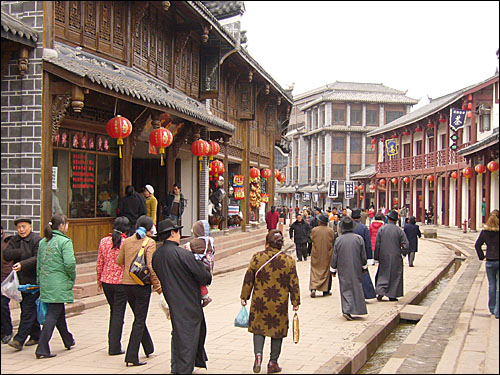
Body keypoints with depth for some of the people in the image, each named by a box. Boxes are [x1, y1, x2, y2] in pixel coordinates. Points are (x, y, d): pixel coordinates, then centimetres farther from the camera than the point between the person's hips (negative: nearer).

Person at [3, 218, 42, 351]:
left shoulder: (37, 240, -7)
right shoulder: (14, 240, 12)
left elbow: (38, 258, -19)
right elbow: (6, 255, -3)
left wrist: (22, 264, -30)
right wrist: (22, 252, -15)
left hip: (33, 281, -7)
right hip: (20, 282, 7)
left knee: (28, 310, -9)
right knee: (29, 310, 12)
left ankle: (19, 340, -11)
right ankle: (36, 336, 23)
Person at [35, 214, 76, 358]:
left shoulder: (43, 242, 12)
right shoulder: (65, 241, -11)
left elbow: (39, 264, 15)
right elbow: (69, 263, -21)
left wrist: (40, 281, 21)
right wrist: (72, 277, -4)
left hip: (45, 283, 8)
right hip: (59, 284, -8)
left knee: (60, 313, 22)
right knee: (53, 315, -5)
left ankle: (68, 341, 38)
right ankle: (42, 348, -10)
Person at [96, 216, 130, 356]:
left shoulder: (104, 241, -1)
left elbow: (99, 264, 4)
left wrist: (99, 280, 16)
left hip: (106, 281, 4)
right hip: (121, 282, -4)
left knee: (113, 311, 22)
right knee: (119, 314, 4)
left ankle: (112, 343, 28)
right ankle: (115, 347, 6)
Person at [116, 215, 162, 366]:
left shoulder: (126, 242, 6)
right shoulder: (149, 243, -10)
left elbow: (119, 261, 12)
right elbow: (151, 266, -16)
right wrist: (157, 285, -9)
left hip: (126, 284, 6)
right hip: (142, 285, -6)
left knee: (139, 318, 21)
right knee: (139, 321, 2)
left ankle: (148, 349, 36)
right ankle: (132, 356, -2)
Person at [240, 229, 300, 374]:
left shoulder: (257, 257, -7)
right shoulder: (289, 260, -6)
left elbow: (248, 279, -1)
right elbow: (294, 284, -2)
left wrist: (244, 297, 10)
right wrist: (295, 302, 7)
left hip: (260, 302, 0)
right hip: (280, 304, 0)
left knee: (259, 328, 14)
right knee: (278, 330, 12)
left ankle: (258, 354, -6)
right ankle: (273, 363, 17)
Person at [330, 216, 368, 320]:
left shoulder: (338, 240, -7)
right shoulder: (359, 239, -6)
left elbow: (334, 257, -2)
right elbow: (363, 256, 0)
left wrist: (333, 270, 9)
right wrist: (364, 267, 12)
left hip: (343, 270, 0)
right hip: (356, 269, 0)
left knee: (345, 289, 5)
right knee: (356, 287, 10)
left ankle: (347, 310, -7)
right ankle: (357, 309, 10)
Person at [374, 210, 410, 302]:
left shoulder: (381, 229, -3)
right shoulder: (399, 231, -6)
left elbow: (377, 244, -2)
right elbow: (406, 245, -9)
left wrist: (377, 257, 5)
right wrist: (402, 254, 7)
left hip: (384, 257, 1)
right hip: (396, 258, -1)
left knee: (383, 274, 11)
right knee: (395, 276, 9)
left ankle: (380, 292, -4)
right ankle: (392, 295, 10)